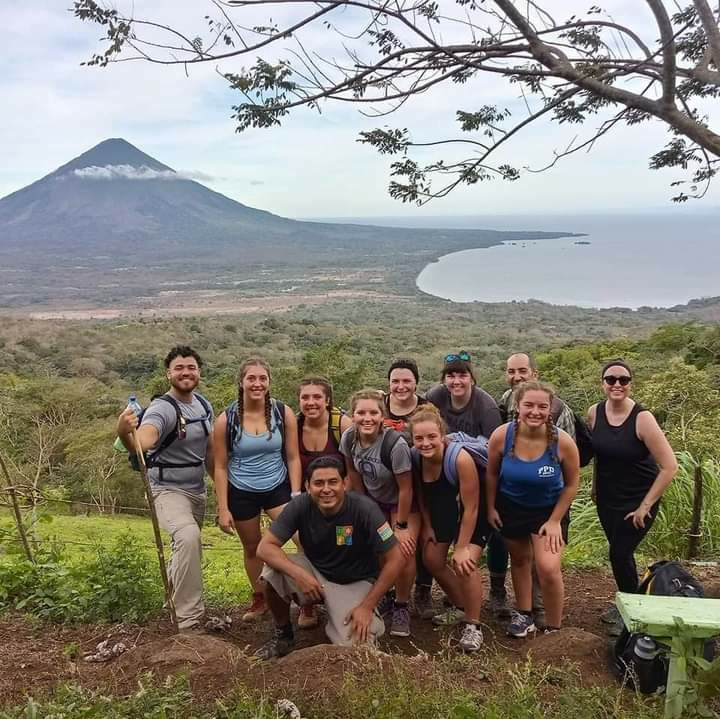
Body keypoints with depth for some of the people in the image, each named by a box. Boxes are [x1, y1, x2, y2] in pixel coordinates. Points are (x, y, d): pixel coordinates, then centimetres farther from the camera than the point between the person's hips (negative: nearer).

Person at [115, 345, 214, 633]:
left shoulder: (204, 405, 2)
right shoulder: (162, 409, -23)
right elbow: (142, 441, -44)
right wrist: (125, 435, -65)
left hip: (197, 491, 7)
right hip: (168, 490, -7)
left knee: (186, 549, 21)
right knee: (188, 537, -33)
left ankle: (173, 601, 50)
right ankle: (189, 620, -24)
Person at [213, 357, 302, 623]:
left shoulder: (284, 413, -10)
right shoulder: (226, 419, -11)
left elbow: (293, 458, -4)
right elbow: (221, 466, -5)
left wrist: (296, 497, -8)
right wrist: (223, 509, -7)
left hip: (278, 488, 0)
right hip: (241, 493, 1)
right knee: (252, 548, 18)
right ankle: (259, 598, 40)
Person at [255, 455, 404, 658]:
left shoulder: (365, 509, -26)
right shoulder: (301, 505, -19)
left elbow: (395, 559, -20)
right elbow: (265, 547, -18)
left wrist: (367, 607, -19)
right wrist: (298, 573, -34)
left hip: (355, 582, -2)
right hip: (315, 572, 2)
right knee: (273, 571, -25)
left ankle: (370, 618, 13)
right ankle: (283, 634, 2)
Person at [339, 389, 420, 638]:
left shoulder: (396, 444, -34)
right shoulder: (348, 438, -19)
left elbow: (405, 489, -23)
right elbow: (353, 474, -2)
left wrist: (401, 526, -15)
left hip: (403, 503, -4)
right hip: (373, 500, 4)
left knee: (403, 552, -15)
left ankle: (401, 607, 10)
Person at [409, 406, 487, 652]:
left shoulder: (461, 459, -36)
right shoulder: (414, 458, -21)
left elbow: (470, 508, -27)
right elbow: (422, 495, -2)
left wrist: (461, 548, -22)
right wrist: (427, 526, -1)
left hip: (473, 515, -6)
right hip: (442, 511, 6)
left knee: (465, 564, -20)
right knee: (432, 560, 7)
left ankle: (473, 625, 0)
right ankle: (461, 607, 32)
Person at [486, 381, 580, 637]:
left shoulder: (563, 442, -25)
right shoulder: (501, 436, -23)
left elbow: (572, 484, -10)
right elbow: (492, 474, -5)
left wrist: (555, 520, -9)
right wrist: (490, 508, 0)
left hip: (549, 509, -2)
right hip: (511, 506, 2)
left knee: (548, 568, -14)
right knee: (519, 559, 19)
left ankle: (554, 629, 9)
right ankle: (524, 614, 41)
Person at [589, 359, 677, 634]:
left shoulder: (642, 418, -22)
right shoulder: (594, 413, -7)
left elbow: (669, 466, -21)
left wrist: (645, 506, -17)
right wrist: (595, 486, 15)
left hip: (637, 500, -4)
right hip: (607, 498, 4)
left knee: (620, 553, -4)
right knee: (620, 551, 14)